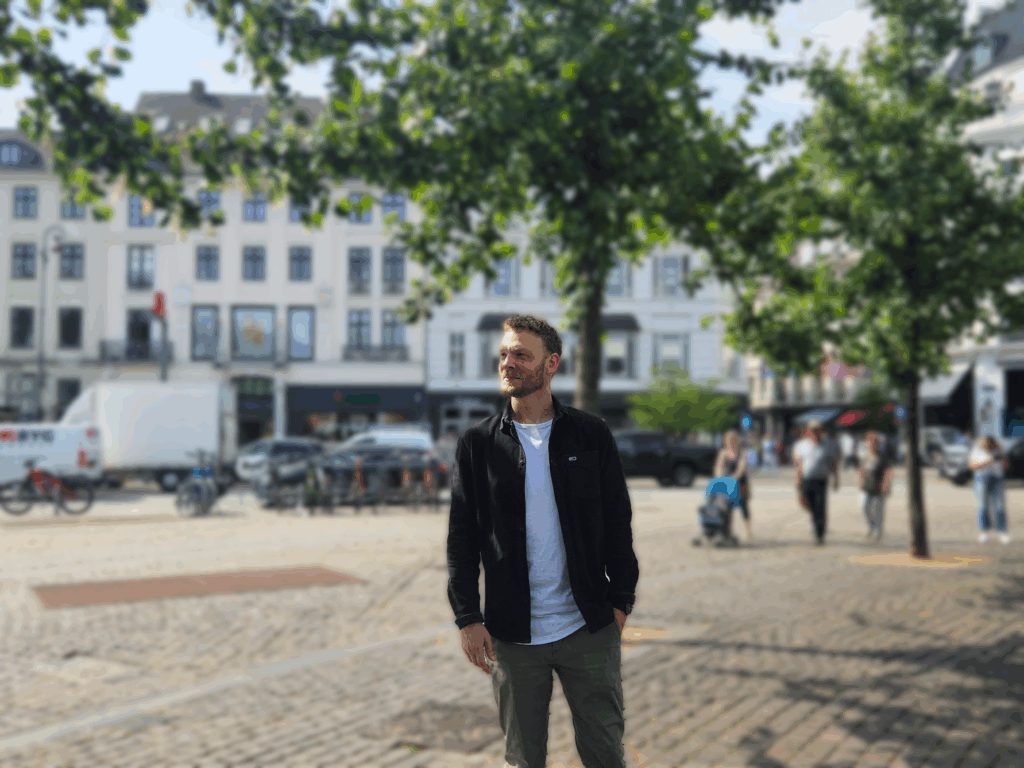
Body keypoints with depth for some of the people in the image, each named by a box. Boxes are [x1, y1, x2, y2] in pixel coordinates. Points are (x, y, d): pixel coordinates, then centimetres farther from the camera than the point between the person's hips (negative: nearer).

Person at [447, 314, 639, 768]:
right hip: (512, 634, 0)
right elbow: (461, 538, 2)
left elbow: (618, 522, 5)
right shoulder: (478, 444, 2)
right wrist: (468, 617, -3)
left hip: (589, 628, 0)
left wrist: (621, 601, 1)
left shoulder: (591, 435, 2)